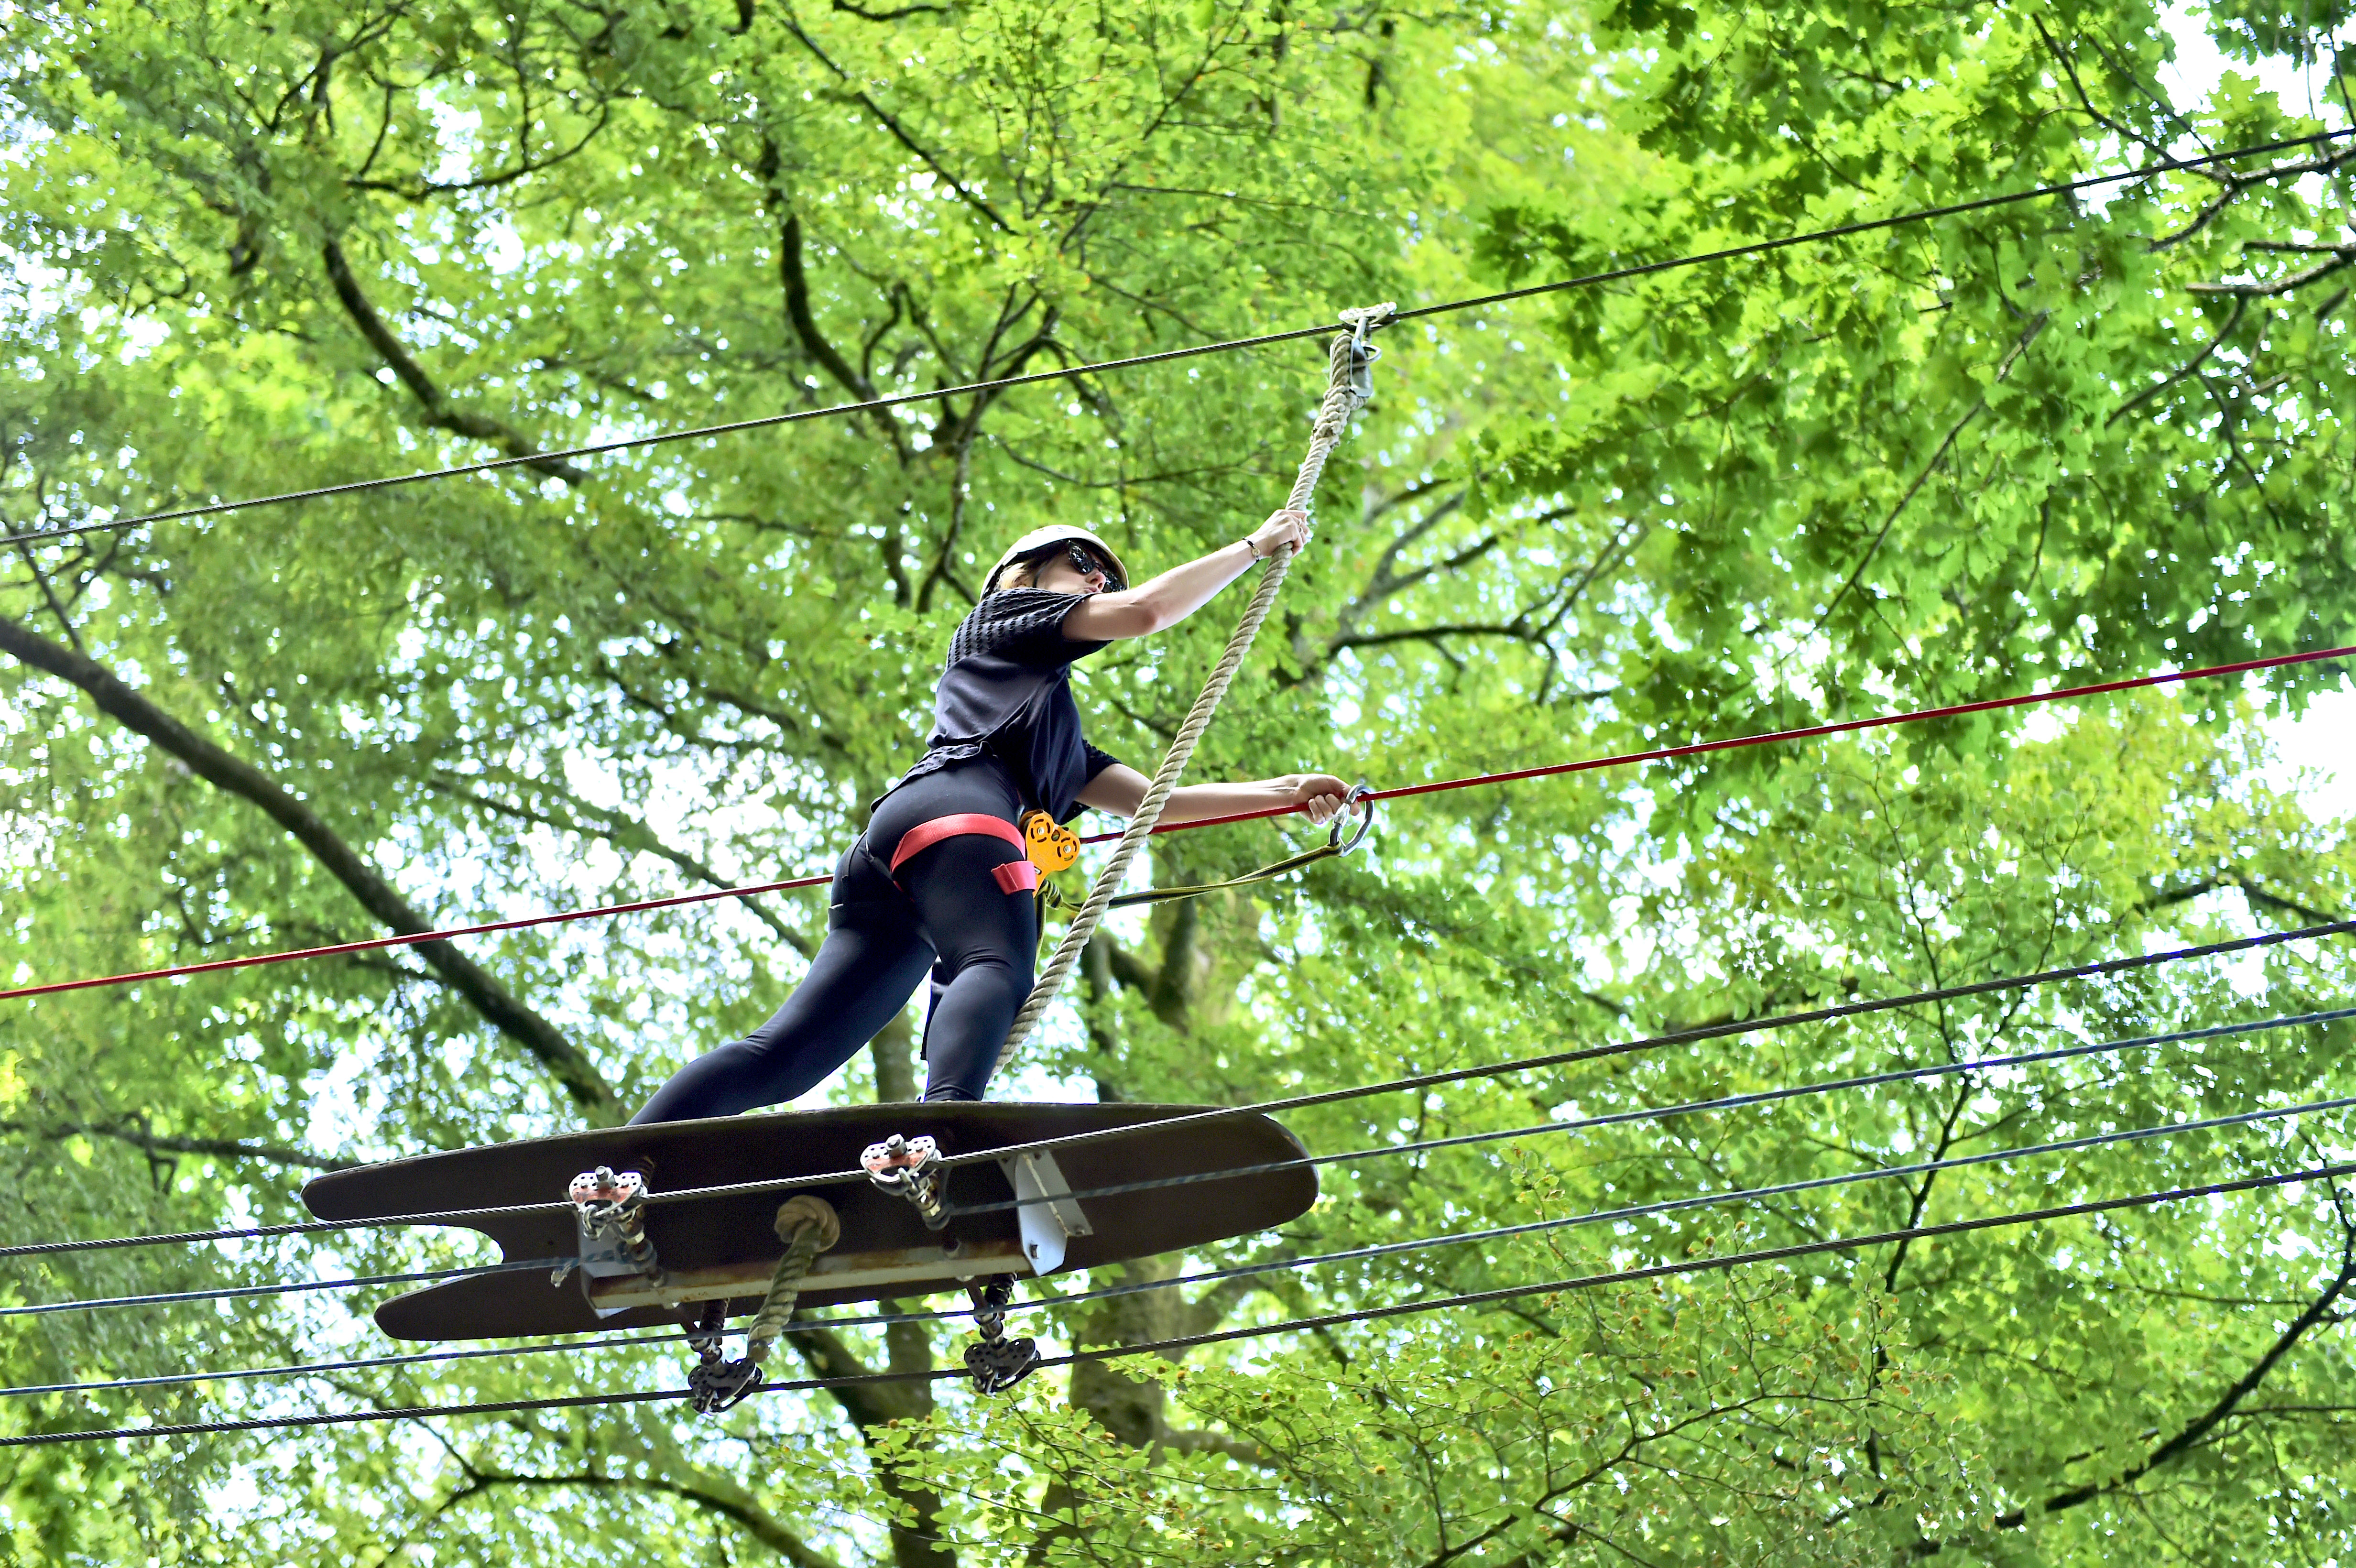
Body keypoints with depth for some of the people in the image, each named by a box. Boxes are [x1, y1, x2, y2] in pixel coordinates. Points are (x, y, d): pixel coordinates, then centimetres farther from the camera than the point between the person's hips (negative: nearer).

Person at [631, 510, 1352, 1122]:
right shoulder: (1006, 615, 25)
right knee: (1000, 969, -33)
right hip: (955, 810, -8)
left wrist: (1285, 792, 27)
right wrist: (1255, 547, 26)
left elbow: (1151, 799, 34)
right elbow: (1148, 609, 14)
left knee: (788, 1056, -6)